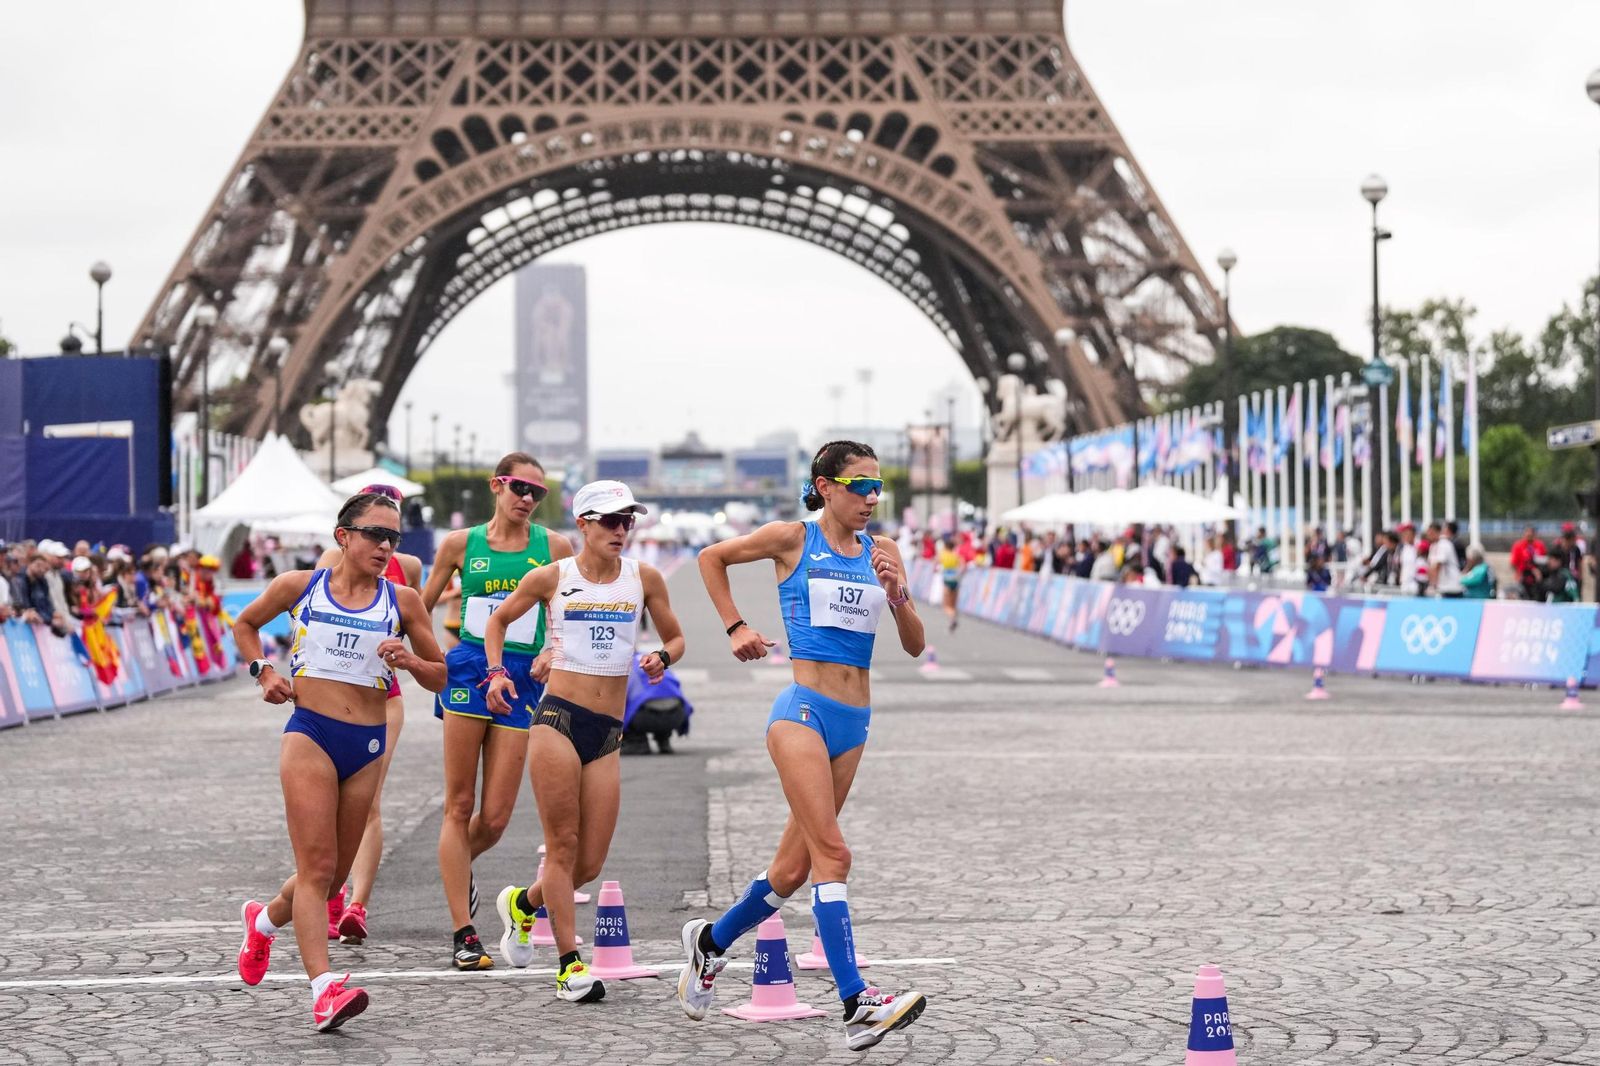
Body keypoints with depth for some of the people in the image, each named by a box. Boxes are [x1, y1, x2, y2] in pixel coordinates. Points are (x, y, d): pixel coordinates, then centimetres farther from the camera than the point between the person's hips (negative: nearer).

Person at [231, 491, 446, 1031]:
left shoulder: (402, 601, 6)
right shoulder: (299, 586, 3)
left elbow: (442, 677, 11)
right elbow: (244, 624, 21)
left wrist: (410, 660, -9)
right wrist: (264, 672, 5)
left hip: (367, 746, 3)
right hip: (310, 734, -3)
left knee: (333, 874, 13)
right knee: (317, 866, -15)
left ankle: (265, 919, 43)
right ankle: (324, 987, -22)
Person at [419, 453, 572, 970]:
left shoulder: (555, 548, 6)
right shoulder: (461, 543, 6)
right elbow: (420, 607, 17)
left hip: (523, 679, 1)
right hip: (468, 671, -1)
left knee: (495, 817, -2)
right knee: (459, 805, -3)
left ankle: (460, 866, 34)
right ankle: (464, 934, 1)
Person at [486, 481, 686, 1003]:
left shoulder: (644, 578, 8)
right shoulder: (551, 577, 3)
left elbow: (675, 638, 18)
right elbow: (498, 620, 17)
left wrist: (662, 658, -5)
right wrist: (496, 673, 2)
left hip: (608, 732, 3)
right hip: (558, 718, -3)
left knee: (589, 864, 4)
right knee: (563, 846, -7)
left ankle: (523, 903, 33)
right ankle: (570, 964, 0)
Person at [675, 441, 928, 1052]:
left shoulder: (881, 552, 10)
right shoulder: (793, 539, -1)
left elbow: (914, 646, 8)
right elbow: (711, 558, 15)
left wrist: (897, 596, -10)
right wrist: (735, 626, 7)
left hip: (854, 723, 6)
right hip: (804, 710, -5)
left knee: (793, 868, 11)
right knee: (832, 852, -17)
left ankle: (711, 942, 36)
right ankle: (857, 1006, -22)